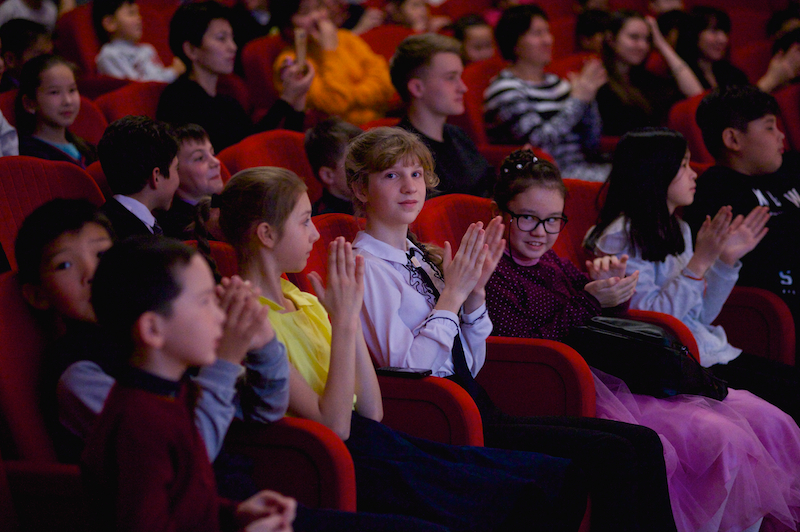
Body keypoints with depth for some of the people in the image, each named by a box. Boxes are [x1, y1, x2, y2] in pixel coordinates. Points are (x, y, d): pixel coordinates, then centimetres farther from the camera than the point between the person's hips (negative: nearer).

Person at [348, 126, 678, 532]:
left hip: (477, 410, 8)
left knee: (643, 442, -5)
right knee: (611, 455, -21)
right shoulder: (366, 268, -7)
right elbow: (404, 369, -16)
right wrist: (453, 293, -13)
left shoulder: (418, 257, 17)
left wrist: (475, 290, 4)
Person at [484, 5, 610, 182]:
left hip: (578, 168, 8)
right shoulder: (506, 88, -5)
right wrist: (578, 99, -10)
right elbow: (541, 143, -18)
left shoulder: (556, 82, 17)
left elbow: (592, 147, 16)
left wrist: (589, 99, 1)